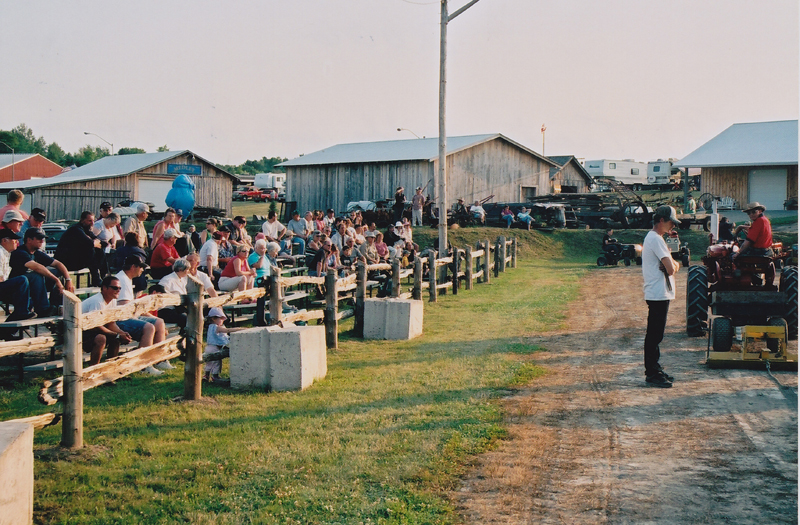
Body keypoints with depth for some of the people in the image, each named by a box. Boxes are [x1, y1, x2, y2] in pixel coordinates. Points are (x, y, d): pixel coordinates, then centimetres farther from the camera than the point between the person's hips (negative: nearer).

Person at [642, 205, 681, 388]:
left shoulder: (651, 237, 17)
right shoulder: (656, 239, -16)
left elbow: (672, 264, 15)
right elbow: (671, 269, -22)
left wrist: (673, 264, -7)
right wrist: (673, 266, 0)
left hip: (657, 295, 11)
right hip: (659, 294, -11)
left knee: (655, 334, 15)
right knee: (655, 335, -6)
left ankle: (654, 370, 22)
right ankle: (652, 374, -2)